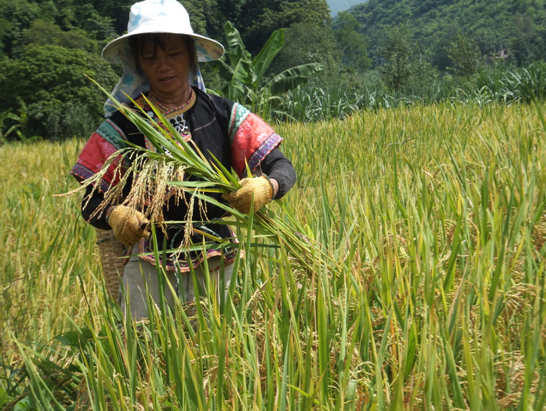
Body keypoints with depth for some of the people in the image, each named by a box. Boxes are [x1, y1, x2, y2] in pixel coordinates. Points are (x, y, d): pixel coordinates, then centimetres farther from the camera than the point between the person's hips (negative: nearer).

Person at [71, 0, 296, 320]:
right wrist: (114, 215, -23)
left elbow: (283, 167, -1)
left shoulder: (225, 115, 1)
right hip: (150, 266, -1)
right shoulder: (122, 127, -1)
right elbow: (91, 202, 0)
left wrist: (267, 187, -23)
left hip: (216, 265, 1)